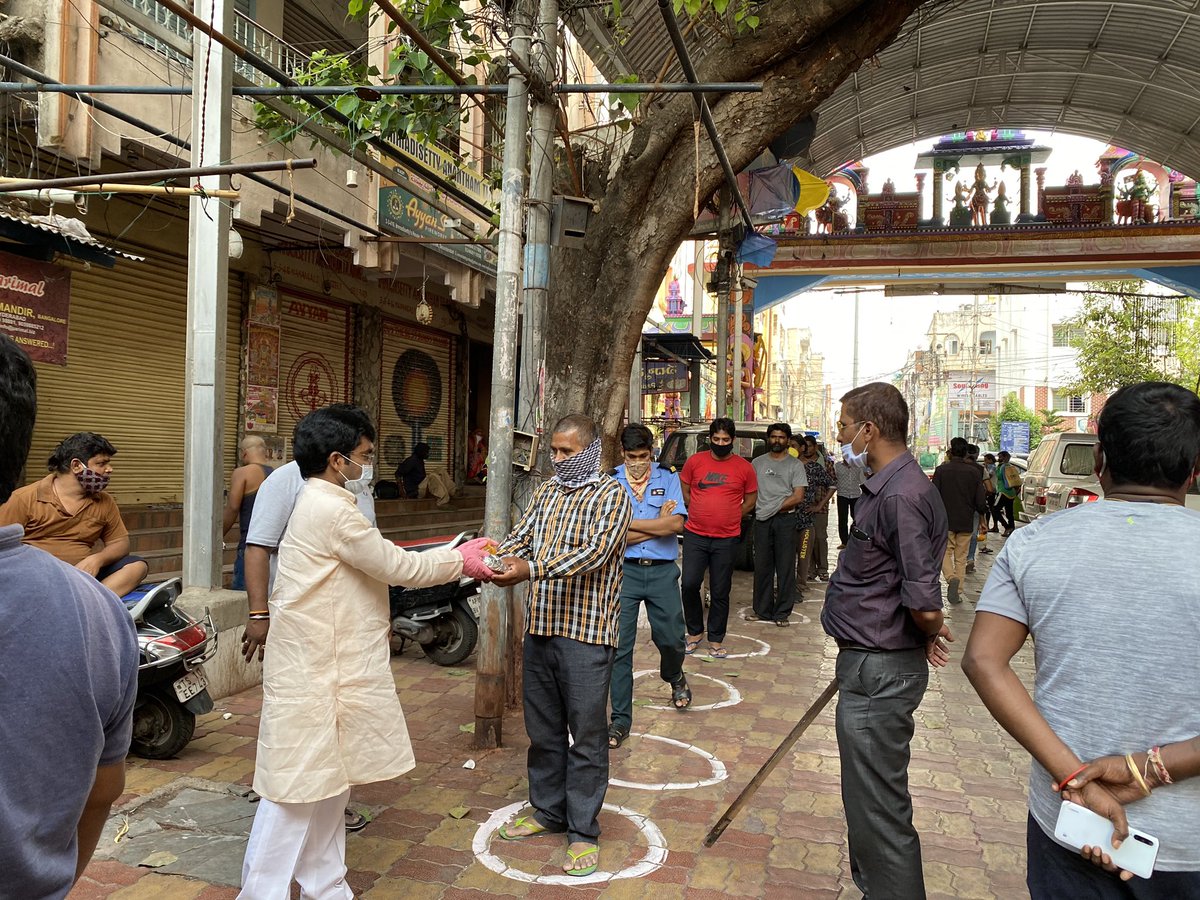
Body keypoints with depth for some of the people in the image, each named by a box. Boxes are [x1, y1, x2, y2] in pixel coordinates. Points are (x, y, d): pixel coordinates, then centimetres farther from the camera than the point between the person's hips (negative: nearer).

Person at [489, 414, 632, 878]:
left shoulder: (611, 495, -9)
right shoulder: (546, 492, 12)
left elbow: (595, 551, -21)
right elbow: (520, 537, 7)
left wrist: (532, 569, -31)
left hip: (585, 633, -6)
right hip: (540, 627, 6)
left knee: (585, 734, 4)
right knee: (542, 727, 18)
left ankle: (583, 830, 18)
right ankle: (548, 811, 35)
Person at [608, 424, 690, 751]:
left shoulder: (668, 478, 3)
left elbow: (677, 523, -12)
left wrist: (630, 523, -12)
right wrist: (659, 524, -8)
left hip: (662, 572, 1)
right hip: (625, 571, -1)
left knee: (671, 638, 9)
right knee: (620, 646, 1)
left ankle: (675, 677, 46)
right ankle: (620, 719, 14)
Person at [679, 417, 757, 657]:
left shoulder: (744, 468, 0)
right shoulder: (694, 461, 1)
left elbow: (750, 500, 10)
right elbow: (684, 492, 10)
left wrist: (730, 518, 5)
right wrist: (703, 513, 7)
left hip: (727, 539, 0)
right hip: (695, 535, 0)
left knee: (720, 592, 7)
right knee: (689, 584, -7)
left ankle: (716, 639, 21)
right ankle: (695, 631, 16)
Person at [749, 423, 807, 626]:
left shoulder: (795, 465, 4)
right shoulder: (758, 463, 12)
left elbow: (798, 497, -4)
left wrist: (775, 508, -9)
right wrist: (758, 509, -5)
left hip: (785, 519, -2)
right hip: (762, 520, 2)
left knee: (785, 567, 0)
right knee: (762, 567, 6)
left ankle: (782, 613, 7)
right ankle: (762, 610, 14)